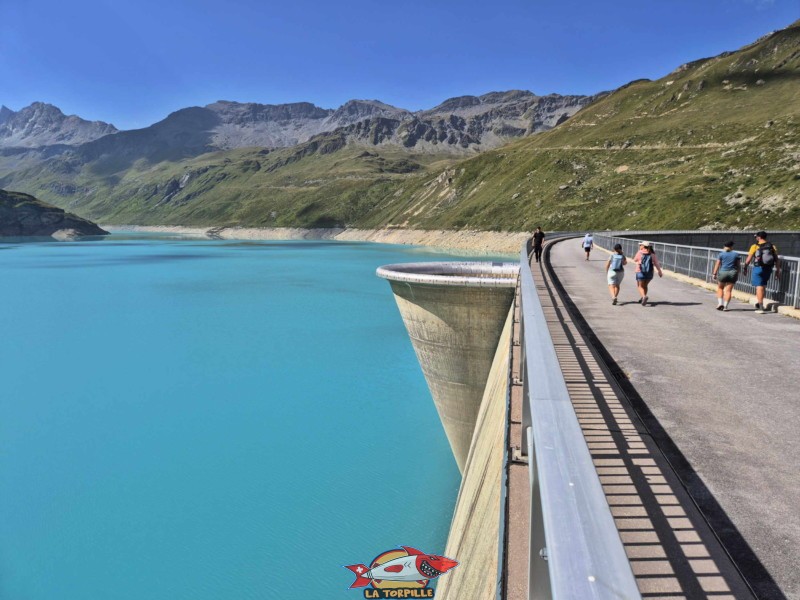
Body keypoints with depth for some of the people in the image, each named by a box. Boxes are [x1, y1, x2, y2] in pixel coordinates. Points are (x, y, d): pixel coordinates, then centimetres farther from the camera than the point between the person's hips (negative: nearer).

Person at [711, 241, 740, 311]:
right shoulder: (736, 254, 5)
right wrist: (737, 274, 16)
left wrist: (714, 274, 0)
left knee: (720, 288, 18)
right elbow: (738, 266, 7)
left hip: (723, 273, -1)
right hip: (732, 273, 1)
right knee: (728, 290, 3)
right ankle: (725, 306, -1)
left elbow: (717, 264, -3)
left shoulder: (721, 254, -1)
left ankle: (720, 303, 6)